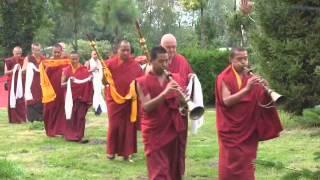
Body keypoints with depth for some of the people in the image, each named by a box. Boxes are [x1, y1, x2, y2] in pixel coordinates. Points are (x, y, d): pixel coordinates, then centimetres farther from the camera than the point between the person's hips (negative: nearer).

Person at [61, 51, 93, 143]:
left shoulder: (84, 69, 1)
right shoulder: (66, 70, 2)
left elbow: (88, 82, 6)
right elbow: (62, 84, -2)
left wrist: (90, 79, -12)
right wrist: (68, 82, -18)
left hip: (82, 96, 0)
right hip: (71, 96, 0)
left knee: (81, 117, -1)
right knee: (71, 117, 2)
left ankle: (79, 136, 4)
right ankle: (70, 136, 12)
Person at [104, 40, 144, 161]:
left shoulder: (135, 64, 1)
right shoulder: (110, 63, -7)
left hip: (130, 100, 2)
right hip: (114, 100, -2)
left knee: (128, 126, 5)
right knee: (114, 126, 4)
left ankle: (126, 152, 14)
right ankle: (111, 151, 18)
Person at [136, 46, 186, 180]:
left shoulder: (175, 78, 7)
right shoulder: (143, 82, -5)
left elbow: (183, 103, 6)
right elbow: (146, 107, -16)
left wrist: (182, 96, -17)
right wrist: (165, 93, -27)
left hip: (173, 130, 4)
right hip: (154, 132, -4)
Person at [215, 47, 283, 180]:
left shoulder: (250, 78, 8)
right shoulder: (224, 78, -6)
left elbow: (262, 101, 3)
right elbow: (226, 101, -19)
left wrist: (265, 89, -18)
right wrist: (246, 89, -27)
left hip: (249, 130, 4)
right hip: (231, 130, -4)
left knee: (246, 165, 6)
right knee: (231, 164, -3)